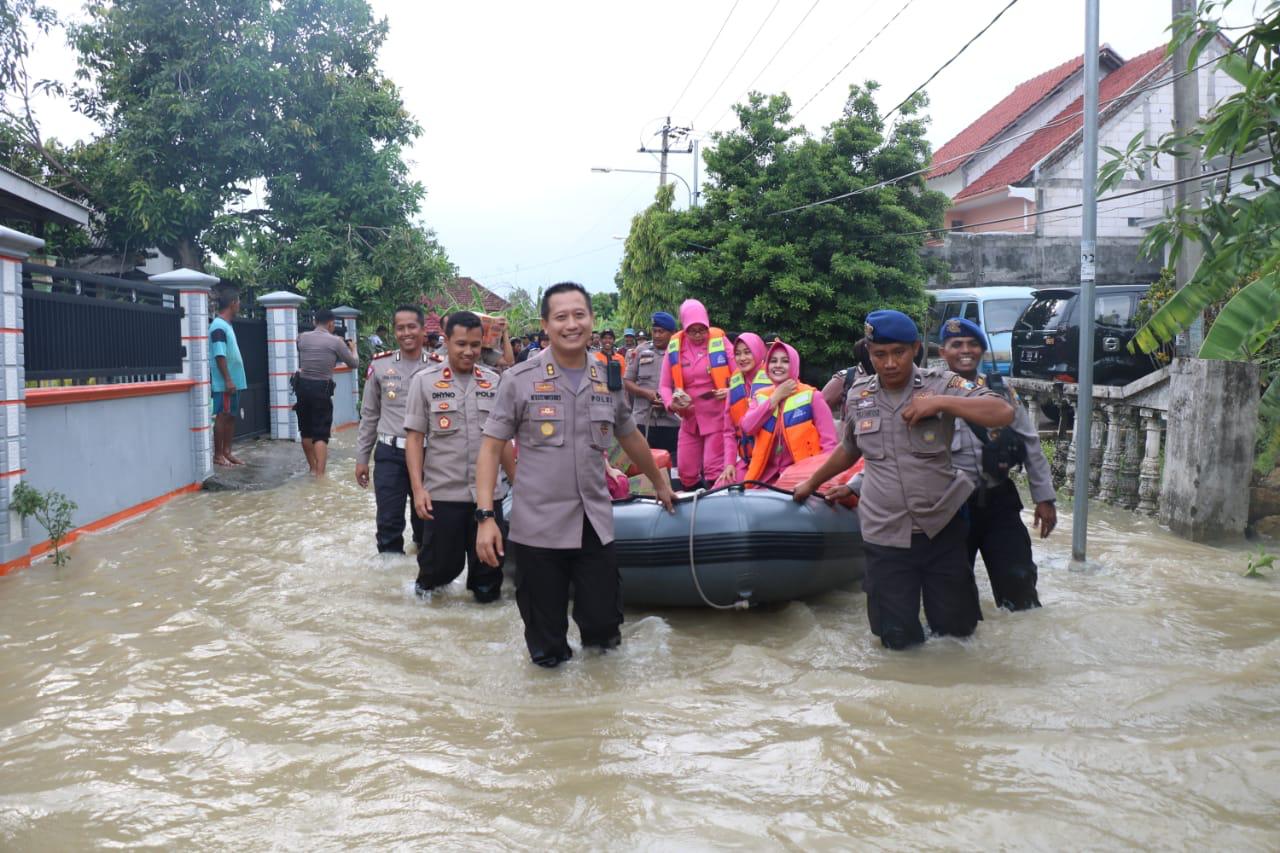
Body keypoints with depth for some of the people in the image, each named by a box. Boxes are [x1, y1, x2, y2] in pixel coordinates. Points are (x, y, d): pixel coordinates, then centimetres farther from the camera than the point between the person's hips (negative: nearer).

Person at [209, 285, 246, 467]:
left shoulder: (226, 325, 14)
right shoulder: (218, 327, -15)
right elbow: (219, 355, -20)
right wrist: (228, 380, -22)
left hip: (233, 381, 9)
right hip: (224, 383, -9)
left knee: (231, 417, 11)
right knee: (222, 417, -4)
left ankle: (227, 452, 17)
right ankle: (217, 455, 2)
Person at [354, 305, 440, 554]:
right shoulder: (380, 365, 2)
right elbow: (369, 415, 9)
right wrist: (361, 458, 7)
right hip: (389, 454, 0)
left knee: (425, 517, 13)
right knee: (389, 521, 0)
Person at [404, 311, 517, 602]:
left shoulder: (494, 382, 7)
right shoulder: (424, 380, 0)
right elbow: (414, 437, -2)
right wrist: (418, 488, -11)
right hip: (442, 494, -2)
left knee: (489, 564, 8)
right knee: (443, 564, 6)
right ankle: (427, 581, 36)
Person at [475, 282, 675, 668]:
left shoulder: (608, 381, 6)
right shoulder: (520, 380, -5)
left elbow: (631, 439, 22)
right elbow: (491, 448, -5)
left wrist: (660, 484, 31)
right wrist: (486, 515, -13)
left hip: (595, 524, 3)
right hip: (538, 526, -3)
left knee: (604, 624, 6)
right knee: (546, 646, 7)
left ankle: (595, 635, 36)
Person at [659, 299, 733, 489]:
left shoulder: (720, 340, -7)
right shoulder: (674, 346, 0)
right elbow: (664, 385, 5)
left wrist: (731, 392, -23)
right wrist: (671, 404, -14)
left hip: (717, 416, -4)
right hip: (689, 418, 4)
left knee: (714, 470, -5)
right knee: (686, 472, 9)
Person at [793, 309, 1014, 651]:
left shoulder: (941, 384, -5)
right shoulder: (858, 396, 5)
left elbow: (1004, 414, -16)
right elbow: (849, 450, 22)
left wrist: (942, 403, -23)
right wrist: (812, 483, 30)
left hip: (941, 529, -1)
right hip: (885, 535, 1)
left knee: (956, 628, 8)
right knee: (898, 638, 2)